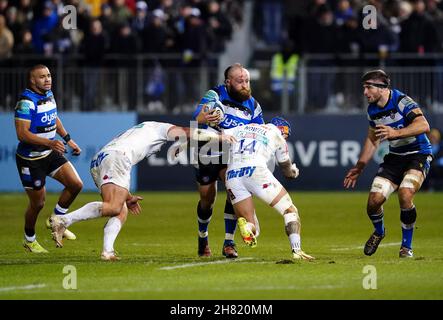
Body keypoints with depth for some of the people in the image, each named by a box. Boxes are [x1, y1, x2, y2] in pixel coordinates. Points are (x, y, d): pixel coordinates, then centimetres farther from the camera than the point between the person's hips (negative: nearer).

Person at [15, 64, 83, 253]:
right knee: (37, 203, 2)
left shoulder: (49, 94, 4)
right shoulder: (26, 102, -23)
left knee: (76, 184, -3)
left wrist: (68, 139, 18)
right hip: (30, 159, -8)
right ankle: (29, 240, 26)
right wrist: (50, 143, -37)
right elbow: (22, 133, -29)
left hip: (51, 153, 8)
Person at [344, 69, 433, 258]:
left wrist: (396, 132, -46)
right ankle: (379, 232, 28)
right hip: (395, 157, 6)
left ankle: (407, 246, -9)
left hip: (418, 155, -6)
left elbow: (424, 126, -35)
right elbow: (373, 139, 18)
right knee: (374, 201, -6)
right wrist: (359, 167, 17)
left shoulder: (402, 102, -21)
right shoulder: (373, 110, 2)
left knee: (405, 195, -29)